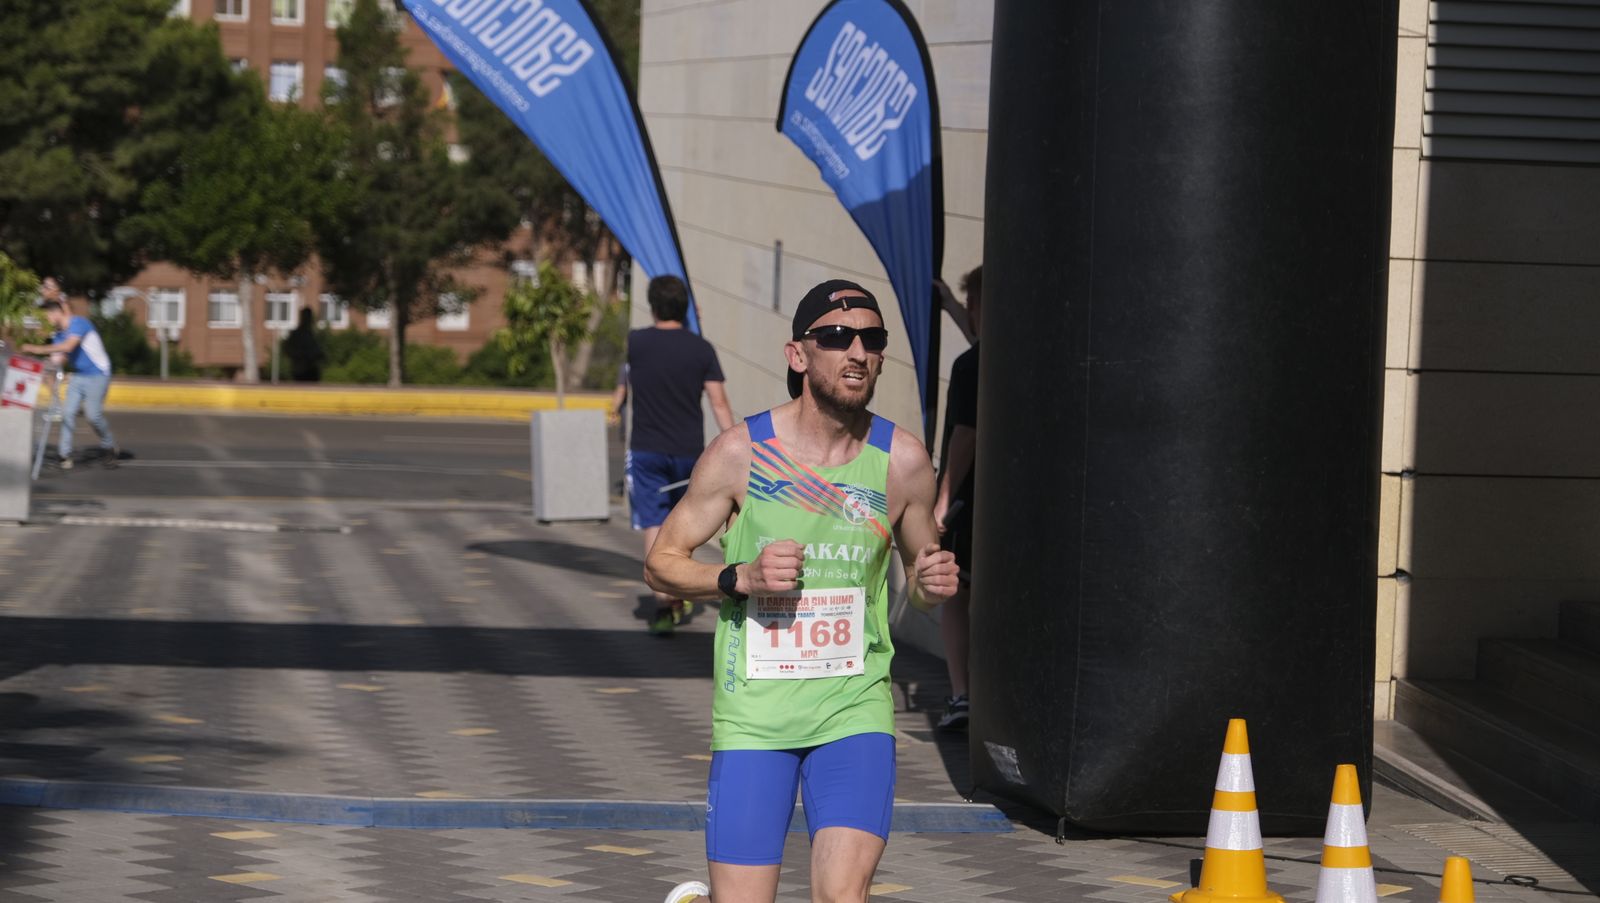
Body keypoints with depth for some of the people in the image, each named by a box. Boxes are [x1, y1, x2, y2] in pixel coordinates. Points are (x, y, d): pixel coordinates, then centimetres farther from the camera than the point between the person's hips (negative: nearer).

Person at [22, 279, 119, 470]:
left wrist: (39, 349, -35)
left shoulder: (78, 323, -19)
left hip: (98, 374, -8)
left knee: (93, 414, -14)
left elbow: (68, 346, -33)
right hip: (78, 375, 8)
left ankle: (109, 447, 9)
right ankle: (65, 454, -4)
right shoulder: (58, 334, 7)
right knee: (69, 412, -6)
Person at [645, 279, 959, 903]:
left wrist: (935, 583, -9)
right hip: (753, 712, -1)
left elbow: (919, 573, 16)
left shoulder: (903, 460, 0)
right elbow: (661, 563, 2)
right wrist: (741, 578, -16)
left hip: (854, 708, 1)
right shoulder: (741, 452, -5)